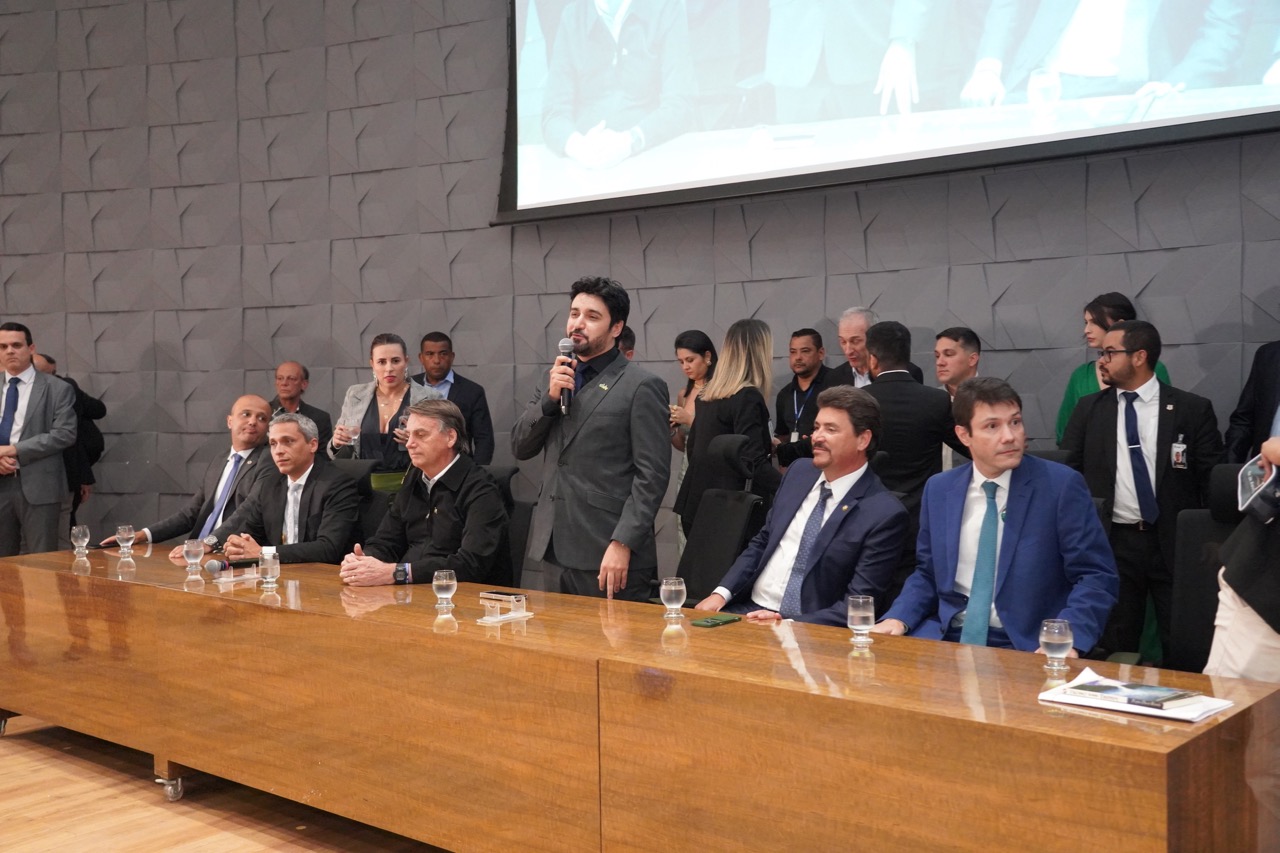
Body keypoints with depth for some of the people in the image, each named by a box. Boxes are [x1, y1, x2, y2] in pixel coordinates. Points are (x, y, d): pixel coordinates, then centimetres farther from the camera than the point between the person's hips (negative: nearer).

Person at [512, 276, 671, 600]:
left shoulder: (641, 386, -6)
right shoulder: (557, 377, 15)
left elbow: (652, 475, -11)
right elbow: (520, 447, 11)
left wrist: (622, 544, -17)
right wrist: (550, 397, -5)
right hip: (558, 549, 6)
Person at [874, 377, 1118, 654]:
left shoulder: (1061, 485, -4)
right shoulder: (938, 490, 9)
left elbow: (1097, 576, -5)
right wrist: (898, 618, -2)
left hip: (1026, 649, -3)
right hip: (946, 638, 3)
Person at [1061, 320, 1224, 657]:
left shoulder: (1193, 409, 0)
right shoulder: (1088, 409, 6)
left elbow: (1213, 480, 1)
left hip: (1175, 542, -2)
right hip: (1112, 543, 2)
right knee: (1116, 649, 7)